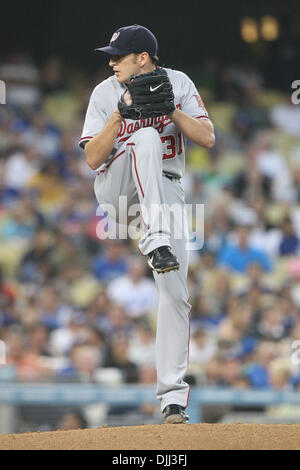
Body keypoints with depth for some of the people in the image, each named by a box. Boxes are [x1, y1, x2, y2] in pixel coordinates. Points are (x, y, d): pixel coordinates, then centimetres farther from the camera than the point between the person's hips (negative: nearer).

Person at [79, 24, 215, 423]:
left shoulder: (178, 84, 0)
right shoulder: (105, 93, -2)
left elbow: (207, 139, -8)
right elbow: (93, 159, -9)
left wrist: (170, 107, -19)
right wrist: (121, 113, -20)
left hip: (165, 192, 1)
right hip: (117, 189, -1)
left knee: (175, 293, -10)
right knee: (146, 136, -32)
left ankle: (173, 396, -5)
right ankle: (155, 241, -45)